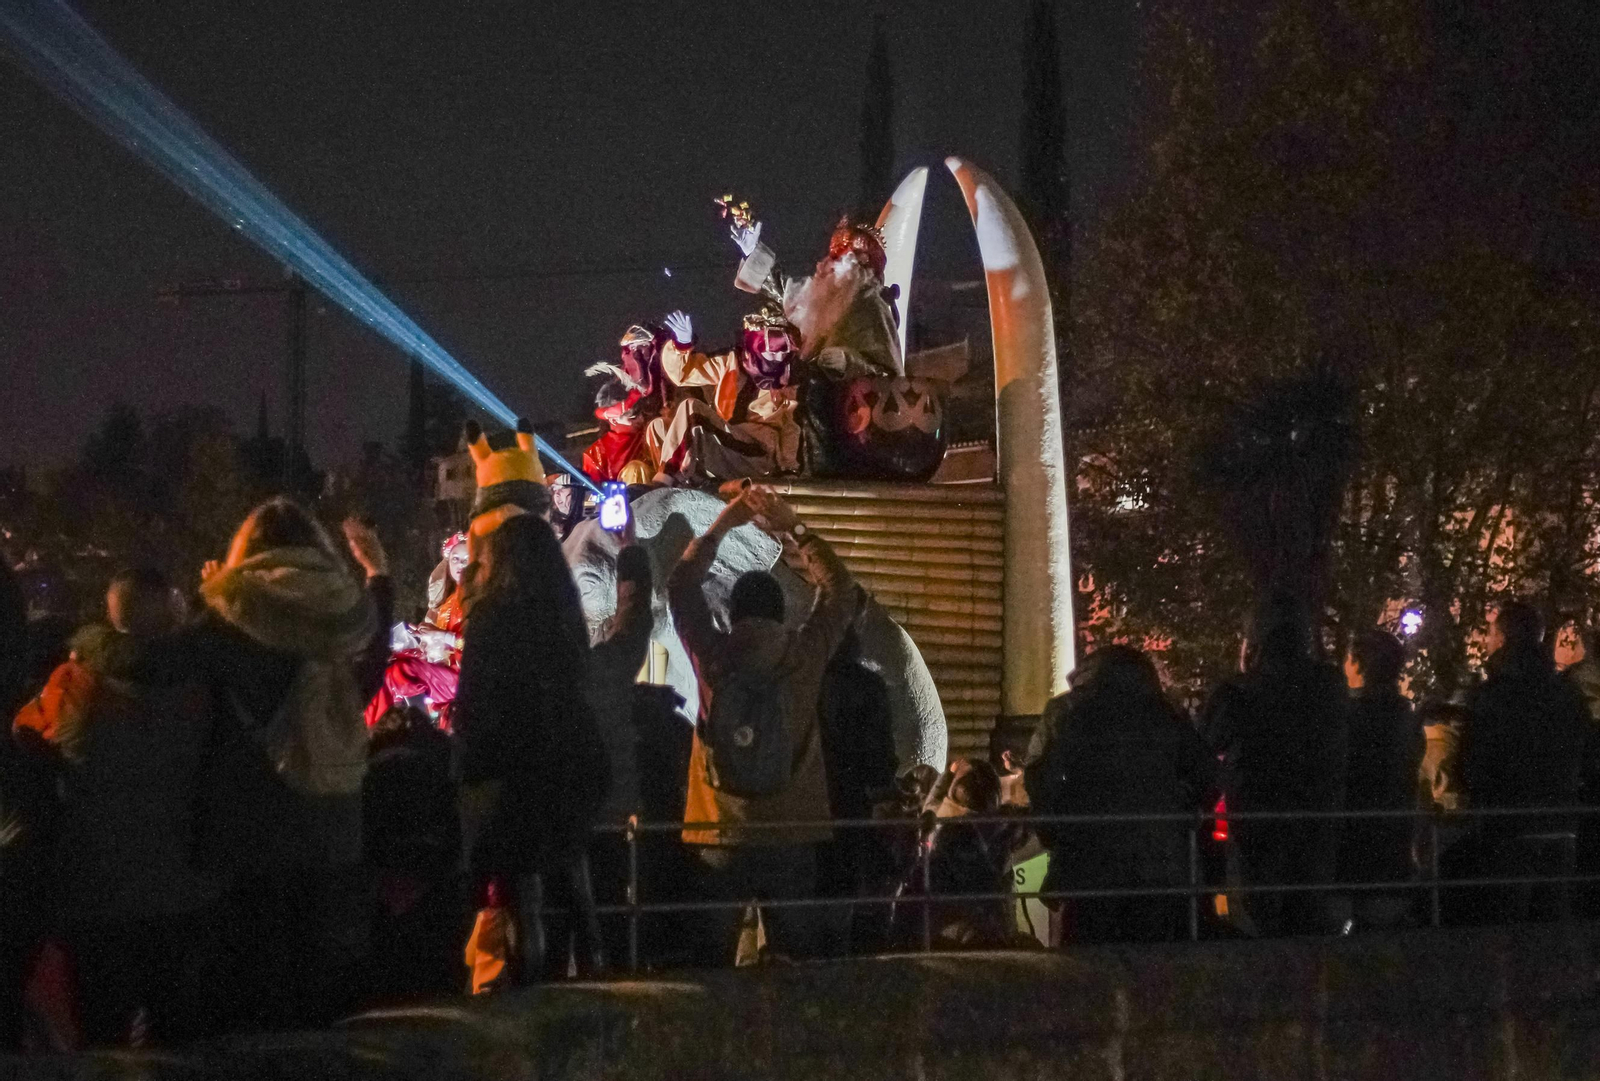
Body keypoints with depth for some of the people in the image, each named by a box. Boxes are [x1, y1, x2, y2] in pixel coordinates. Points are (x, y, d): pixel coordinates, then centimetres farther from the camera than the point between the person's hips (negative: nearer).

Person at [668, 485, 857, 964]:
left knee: (712, 960, 3)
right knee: (795, 958, 4)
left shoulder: (712, 656, -2)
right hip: (792, 838, 0)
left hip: (721, 838, 0)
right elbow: (839, 589, 13)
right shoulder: (802, 655, -2)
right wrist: (795, 529, 17)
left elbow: (681, 584, 12)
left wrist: (721, 526, 17)